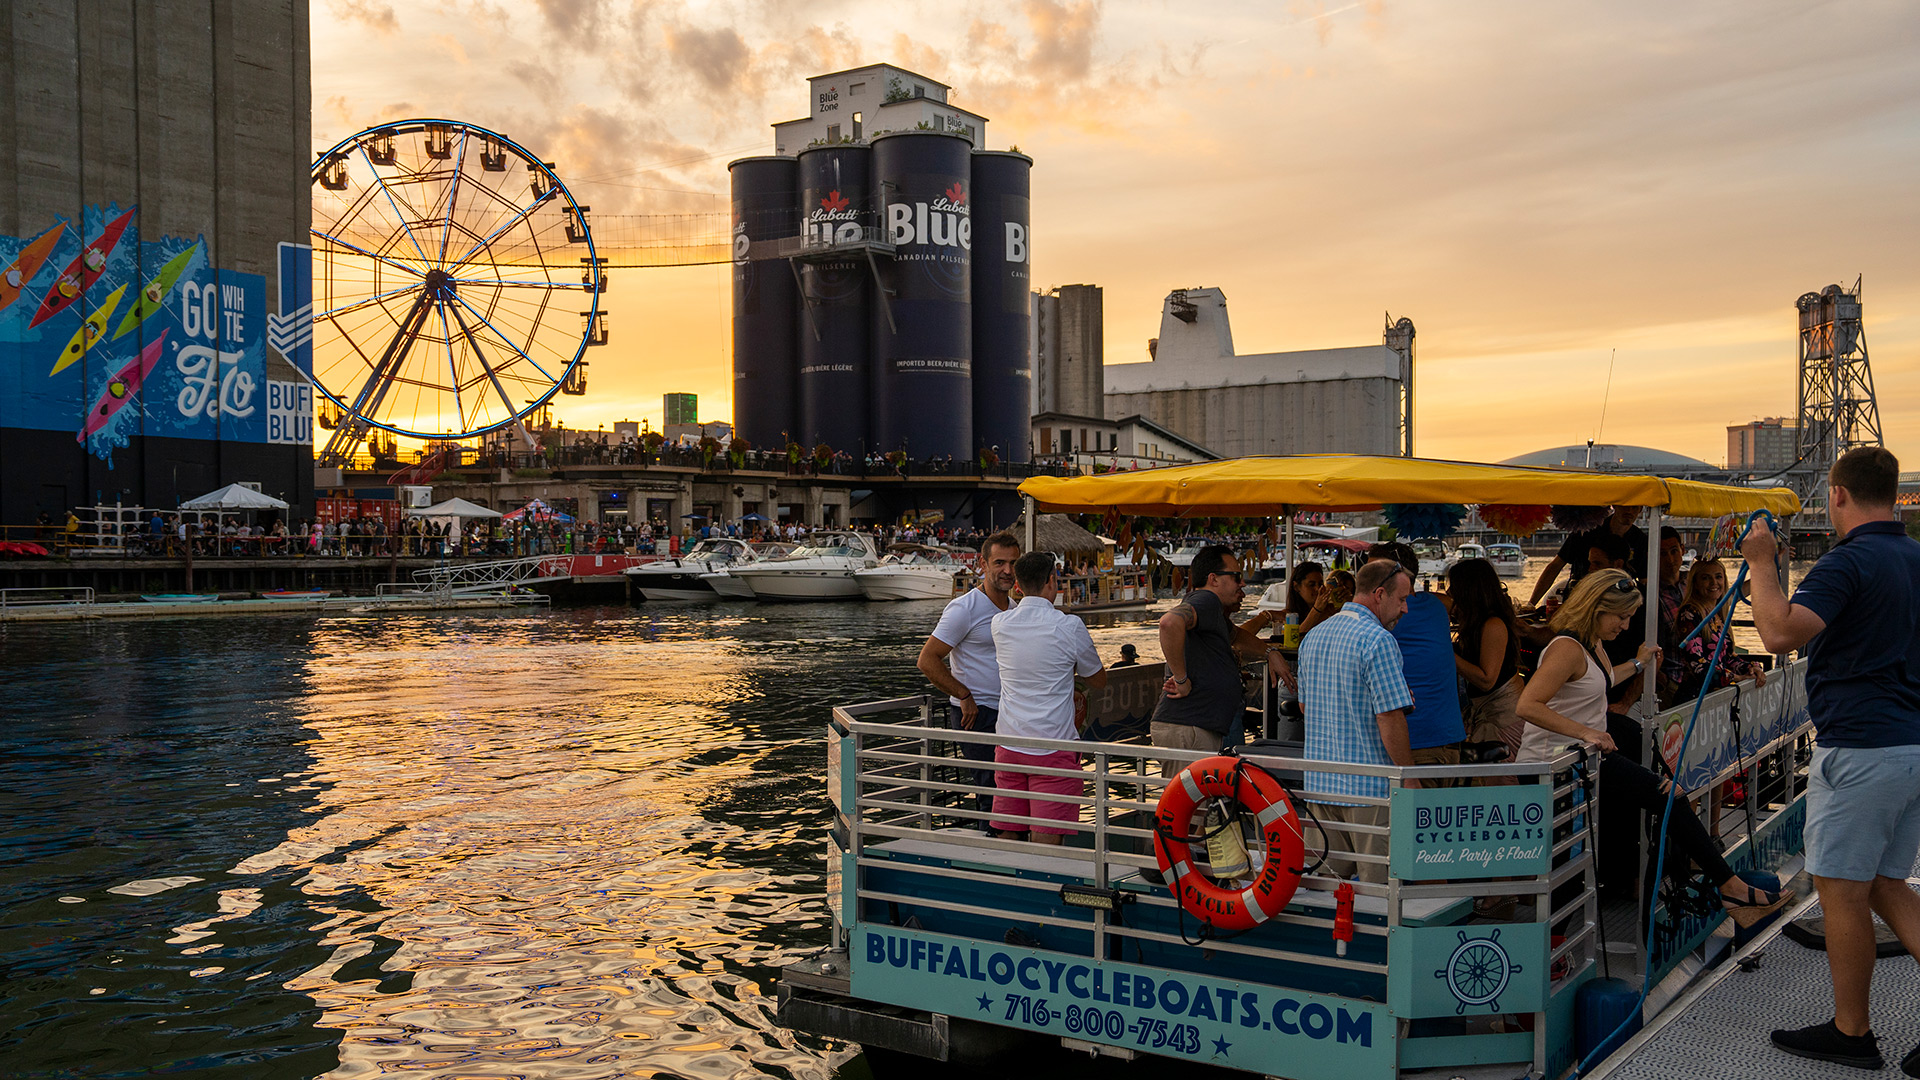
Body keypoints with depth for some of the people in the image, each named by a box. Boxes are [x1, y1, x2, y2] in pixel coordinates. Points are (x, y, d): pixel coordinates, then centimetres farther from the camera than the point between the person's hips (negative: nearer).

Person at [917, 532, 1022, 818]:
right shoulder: (964, 608, -13)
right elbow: (927, 661, -15)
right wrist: (965, 697, -14)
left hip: (1007, 713, 8)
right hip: (976, 715, -8)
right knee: (992, 794, -10)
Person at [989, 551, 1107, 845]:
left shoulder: (1000, 623, 2)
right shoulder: (1069, 626, -9)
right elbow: (1099, 680, 7)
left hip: (1008, 744, 5)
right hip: (1053, 745, -5)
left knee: (1006, 838, 11)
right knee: (1046, 845, -2)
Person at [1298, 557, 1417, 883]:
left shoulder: (1312, 636, 12)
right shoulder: (1378, 640, -14)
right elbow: (1390, 717, -18)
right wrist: (1409, 779, -9)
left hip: (1320, 780, 8)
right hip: (1368, 783, -8)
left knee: (1331, 878, 13)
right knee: (1379, 887, -1)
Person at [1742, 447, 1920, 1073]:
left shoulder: (1849, 562, -16)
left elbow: (1780, 633, -28)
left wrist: (1761, 562, -16)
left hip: (1859, 748, -9)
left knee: (1842, 890, 3)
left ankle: (1851, 1033, 13)